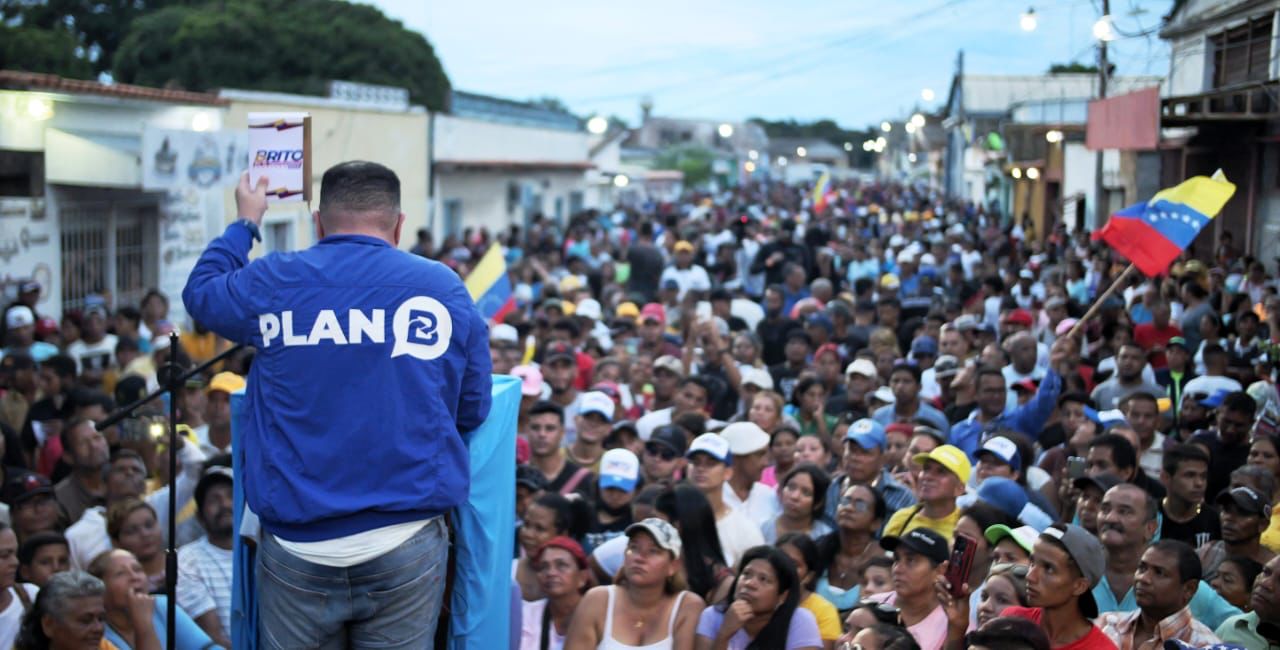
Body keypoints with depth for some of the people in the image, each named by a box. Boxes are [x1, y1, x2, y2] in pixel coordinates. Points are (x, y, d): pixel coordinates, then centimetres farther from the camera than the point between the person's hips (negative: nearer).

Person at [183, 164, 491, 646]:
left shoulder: (270, 283, 2)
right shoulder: (445, 288, 1)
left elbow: (199, 292, 24)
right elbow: (473, 410, 7)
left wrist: (245, 224, 38)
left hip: (297, 548, 1)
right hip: (408, 545, 0)